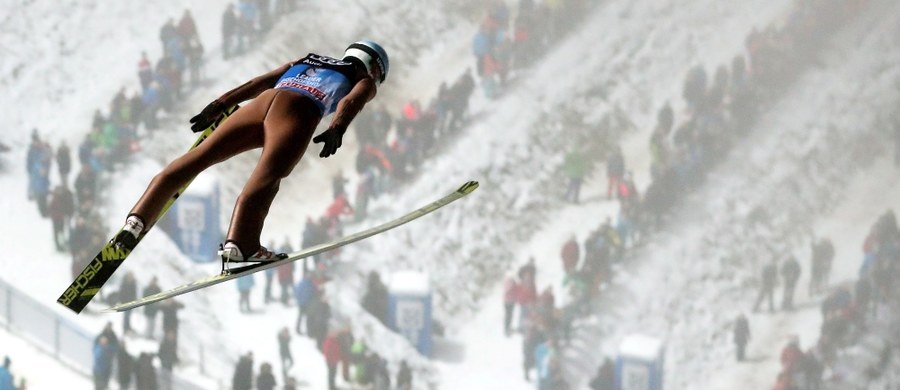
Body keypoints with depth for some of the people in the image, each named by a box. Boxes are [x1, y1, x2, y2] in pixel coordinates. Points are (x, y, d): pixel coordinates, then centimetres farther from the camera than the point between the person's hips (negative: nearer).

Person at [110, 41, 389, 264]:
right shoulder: (365, 81, 26)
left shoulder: (305, 62, 40)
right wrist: (337, 130, -13)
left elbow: (261, 82, 30)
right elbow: (351, 102, 3)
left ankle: (137, 220, -4)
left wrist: (220, 105, 24)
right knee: (266, 178, -26)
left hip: (263, 102, 5)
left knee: (196, 159, 4)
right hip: (298, 112, -5)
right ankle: (238, 246, -46)